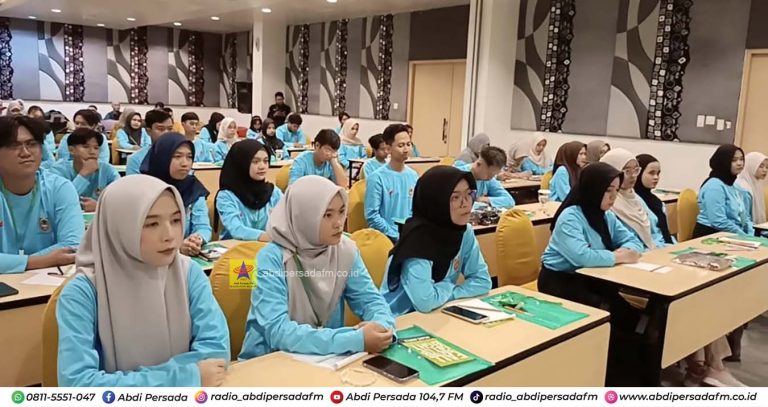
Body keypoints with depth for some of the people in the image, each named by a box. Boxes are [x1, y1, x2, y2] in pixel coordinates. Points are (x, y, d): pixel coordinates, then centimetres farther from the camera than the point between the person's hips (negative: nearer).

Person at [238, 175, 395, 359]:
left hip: (324, 356, 4)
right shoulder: (271, 259, -19)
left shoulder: (345, 249, -5)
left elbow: (370, 300, 0)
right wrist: (356, 340, -34)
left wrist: (382, 326, -23)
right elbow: (278, 332, -27)